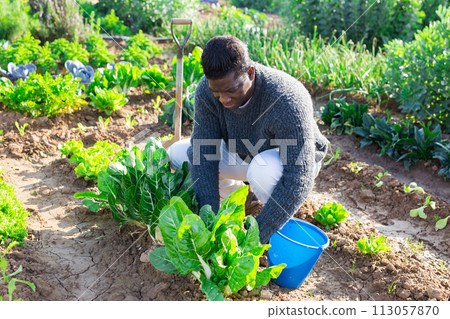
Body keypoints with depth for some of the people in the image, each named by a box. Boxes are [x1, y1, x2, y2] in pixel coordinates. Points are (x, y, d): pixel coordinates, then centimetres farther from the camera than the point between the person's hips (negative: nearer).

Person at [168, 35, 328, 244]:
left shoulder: (286, 101, -39)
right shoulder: (207, 90, -23)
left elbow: (299, 179, -39)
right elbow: (203, 155, -22)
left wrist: (255, 236, -39)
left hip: (290, 160, -4)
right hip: (243, 154, 5)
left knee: (263, 170, -40)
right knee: (178, 153, -12)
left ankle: (284, 231, -6)